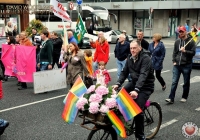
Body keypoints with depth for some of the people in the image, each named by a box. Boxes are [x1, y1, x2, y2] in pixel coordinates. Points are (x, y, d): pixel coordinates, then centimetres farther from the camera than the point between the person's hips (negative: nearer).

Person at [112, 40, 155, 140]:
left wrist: (136, 90, -46)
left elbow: (143, 75, -34)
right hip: (134, 82, 7)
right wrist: (118, 84, -16)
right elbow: (124, 72, 0)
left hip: (145, 86, -7)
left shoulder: (146, 58, -22)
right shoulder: (130, 58, 1)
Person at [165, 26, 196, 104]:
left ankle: (184, 97, 24)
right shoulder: (177, 42, 10)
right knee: (174, 82, -2)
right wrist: (174, 61, 4)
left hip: (186, 65, -3)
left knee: (186, 83, 10)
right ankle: (171, 98, -1)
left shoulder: (190, 41, -3)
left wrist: (185, 51, -23)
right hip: (177, 65, 3)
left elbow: (193, 52, -9)